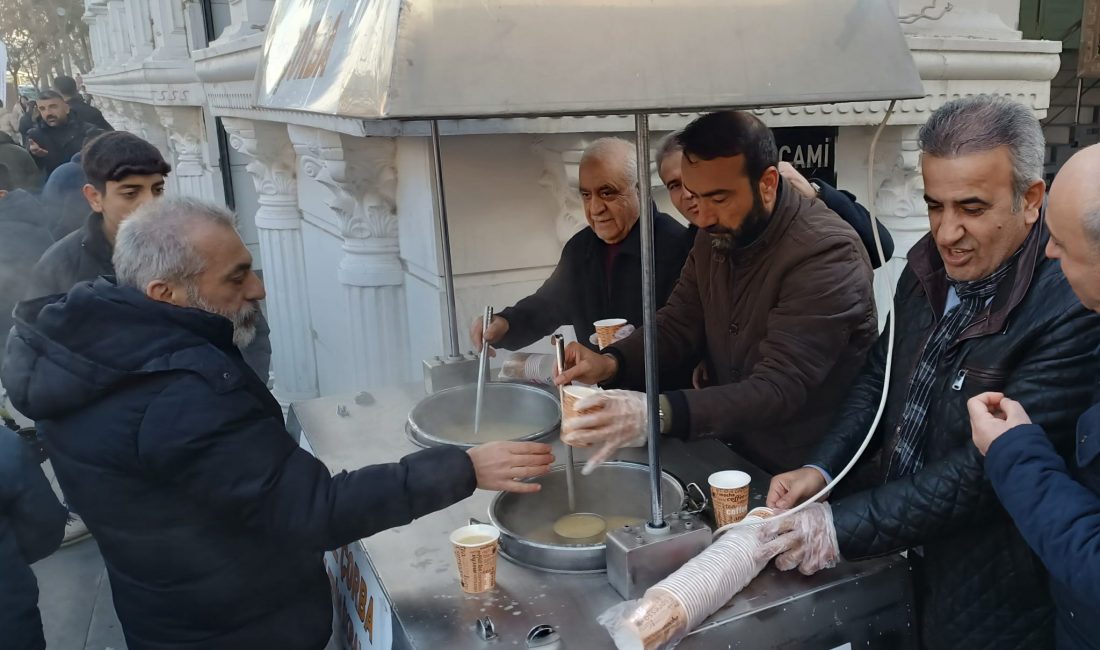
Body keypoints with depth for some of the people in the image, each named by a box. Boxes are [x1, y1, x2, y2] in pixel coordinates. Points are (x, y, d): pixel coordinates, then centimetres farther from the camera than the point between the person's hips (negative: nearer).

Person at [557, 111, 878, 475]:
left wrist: (658, 413, -41)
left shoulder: (827, 254, -24)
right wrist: (610, 363, -17)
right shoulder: (718, 236, -1)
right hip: (737, 455, 6)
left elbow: (779, 389, -30)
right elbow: (678, 325, 3)